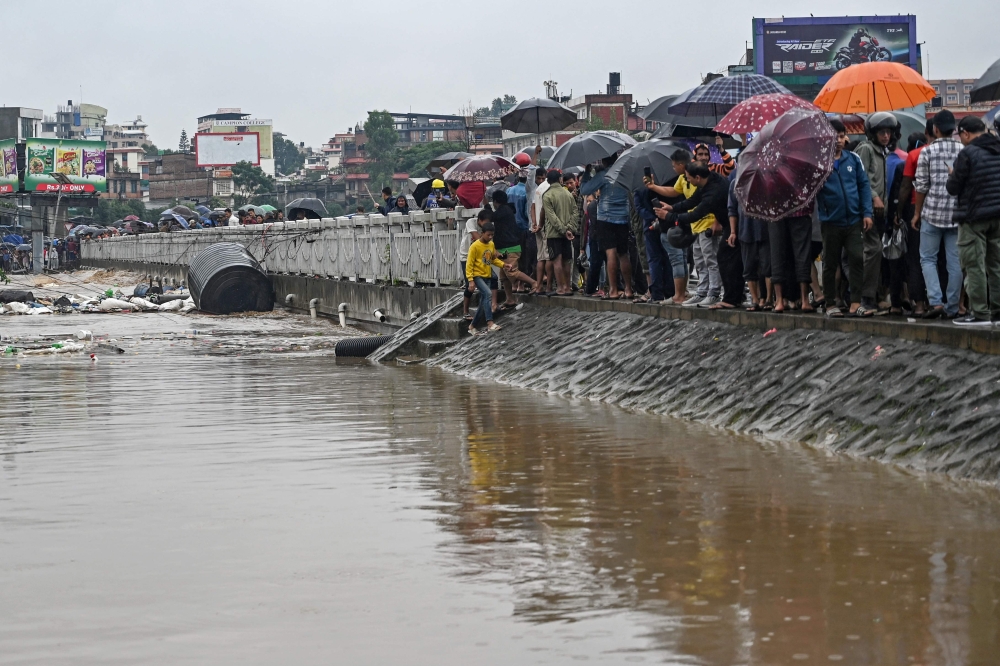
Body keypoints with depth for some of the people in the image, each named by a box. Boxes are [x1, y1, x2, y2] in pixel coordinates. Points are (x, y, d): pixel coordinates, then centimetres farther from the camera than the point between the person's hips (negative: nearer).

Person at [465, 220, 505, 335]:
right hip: (478, 276, -7)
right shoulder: (475, 246, -13)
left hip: (487, 277, 7)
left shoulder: (491, 245, 7)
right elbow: (469, 264, -13)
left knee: (483, 304, 8)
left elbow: (494, 259, 19)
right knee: (488, 294, -28)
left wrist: (504, 265, 2)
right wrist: (470, 280, -18)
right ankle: (490, 323, -35)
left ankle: (472, 326, 23)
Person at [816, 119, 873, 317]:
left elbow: (864, 185, 5)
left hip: (854, 220, 1)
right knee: (830, 264, 8)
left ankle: (855, 303, -3)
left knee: (857, 259, -7)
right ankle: (831, 304, 17)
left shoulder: (853, 159, 5)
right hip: (831, 221, -1)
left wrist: (867, 213, -1)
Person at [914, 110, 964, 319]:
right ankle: (952, 307, 7)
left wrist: (917, 213, 8)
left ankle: (936, 301, -7)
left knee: (928, 258, 8)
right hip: (957, 214, 2)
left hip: (932, 213, -2)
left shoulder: (927, 152, -4)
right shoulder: (964, 151, 2)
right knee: (955, 262, 6)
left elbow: (921, 186, -2)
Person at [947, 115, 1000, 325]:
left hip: (973, 216, -7)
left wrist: (952, 175, 9)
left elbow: (953, 187, -10)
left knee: (975, 266, -3)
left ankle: (979, 313, -4)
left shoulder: (968, 153, -14)